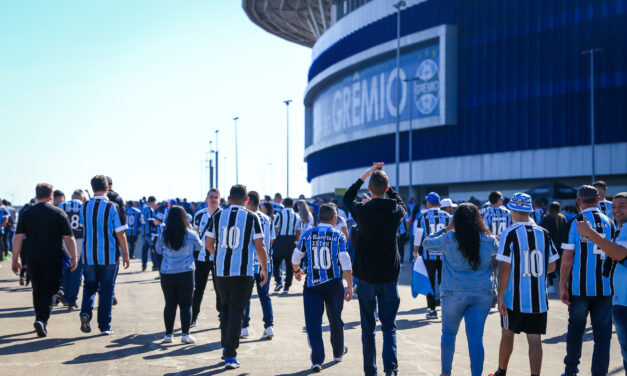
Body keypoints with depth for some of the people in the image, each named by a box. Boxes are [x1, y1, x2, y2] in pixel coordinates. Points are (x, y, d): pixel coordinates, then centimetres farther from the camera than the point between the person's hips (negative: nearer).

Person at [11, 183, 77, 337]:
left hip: (33, 259, 3)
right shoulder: (59, 213, -3)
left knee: (37, 290, 17)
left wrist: (15, 260, 5)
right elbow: (69, 238, -4)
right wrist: (73, 258, 4)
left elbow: (18, 239, 0)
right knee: (50, 290, 1)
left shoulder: (26, 214, 5)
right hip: (53, 259, -3)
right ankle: (42, 319, -16)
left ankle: (40, 320, 24)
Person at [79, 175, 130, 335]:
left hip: (89, 256, 3)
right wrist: (126, 254, 0)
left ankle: (85, 312, -7)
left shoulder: (84, 207, 2)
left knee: (90, 286, 18)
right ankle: (105, 326, 11)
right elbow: (120, 233, -8)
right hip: (109, 256, -3)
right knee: (106, 290, 7)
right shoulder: (113, 207, -9)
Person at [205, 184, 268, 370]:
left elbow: (209, 244, 7)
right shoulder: (251, 217, -4)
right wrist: (264, 269, 5)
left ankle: (226, 347, 29)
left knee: (225, 308, 22)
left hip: (221, 271, 3)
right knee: (236, 312, 1)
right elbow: (260, 246, -6)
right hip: (243, 272, -3)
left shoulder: (218, 216, 4)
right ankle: (230, 356, -1)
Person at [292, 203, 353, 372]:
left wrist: (296, 271, 31)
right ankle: (338, 352, 36)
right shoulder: (338, 235, -3)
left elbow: (295, 258, 11)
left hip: (312, 284, 0)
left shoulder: (307, 235, 3)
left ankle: (317, 360, -9)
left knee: (313, 321, 0)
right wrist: (350, 286, -5)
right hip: (333, 283, 0)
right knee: (335, 320, 17)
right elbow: (345, 263, -9)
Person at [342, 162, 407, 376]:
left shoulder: (362, 211, -11)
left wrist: (365, 175, 12)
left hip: (367, 278, -1)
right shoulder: (396, 211, -6)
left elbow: (347, 198, 12)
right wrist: (385, 182, 17)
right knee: (389, 326, 7)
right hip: (390, 277, 1)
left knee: (368, 327, 10)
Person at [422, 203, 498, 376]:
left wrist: (446, 229, 10)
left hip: (454, 293, -1)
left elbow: (426, 242, 7)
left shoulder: (449, 238, -7)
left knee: (449, 333, 14)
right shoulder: (489, 239, -2)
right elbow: (497, 248, 20)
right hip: (483, 293, 1)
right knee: (476, 337, 2)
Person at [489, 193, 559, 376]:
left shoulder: (509, 234, -11)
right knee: (535, 339, 5)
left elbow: (505, 268, -13)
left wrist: (500, 296, -8)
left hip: (513, 298, -3)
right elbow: (551, 266, 8)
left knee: (507, 334, 14)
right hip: (538, 298, 3)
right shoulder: (544, 233, 2)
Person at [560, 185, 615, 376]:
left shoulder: (575, 223, -6)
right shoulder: (609, 223, 4)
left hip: (579, 287, -1)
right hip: (604, 287, 1)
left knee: (575, 329, 13)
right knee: (602, 332, 6)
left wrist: (562, 285, -4)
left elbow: (567, 258, -9)